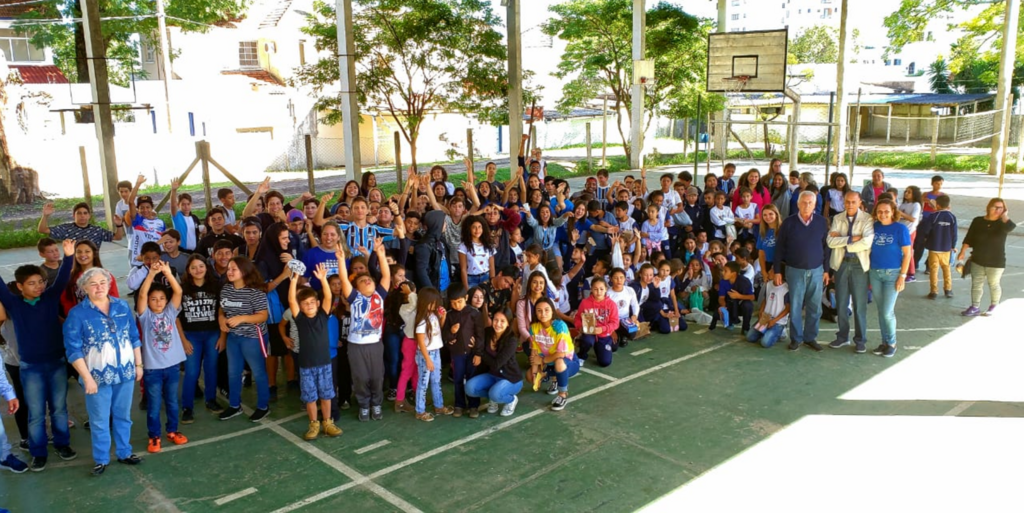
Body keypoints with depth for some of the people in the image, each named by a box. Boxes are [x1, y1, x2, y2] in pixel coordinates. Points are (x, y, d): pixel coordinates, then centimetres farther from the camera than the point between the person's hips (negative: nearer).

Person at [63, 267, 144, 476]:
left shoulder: (122, 306, 1)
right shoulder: (77, 314, -9)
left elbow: (134, 338, 8)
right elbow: (73, 350, -10)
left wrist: (138, 365, 7)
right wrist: (87, 378, -15)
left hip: (125, 372, 3)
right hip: (98, 376, -3)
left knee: (123, 416, 16)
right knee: (100, 421, 8)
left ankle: (124, 453, 30)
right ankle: (101, 459, 23)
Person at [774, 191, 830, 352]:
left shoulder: (822, 222, 1)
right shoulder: (788, 223, -4)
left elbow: (826, 247, 7)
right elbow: (779, 248, 0)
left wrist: (826, 270, 6)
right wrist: (778, 271, -2)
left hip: (816, 271, 2)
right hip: (795, 271, -2)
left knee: (814, 307, 7)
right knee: (795, 306, 3)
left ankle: (810, 337, 20)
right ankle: (795, 338, 14)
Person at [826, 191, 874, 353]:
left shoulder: (867, 219, -5)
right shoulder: (837, 218, 6)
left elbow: (867, 242, -19)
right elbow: (831, 241, -6)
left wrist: (842, 241, -11)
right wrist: (851, 239, -16)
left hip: (859, 264, -3)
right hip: (841, 263, 3)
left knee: (860, 304, 3)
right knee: (841, 303, 10)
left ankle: (860, 340, 15)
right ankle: (843, 337, 23)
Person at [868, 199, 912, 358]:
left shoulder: (900, 228, -7)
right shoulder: (874, 227, 3)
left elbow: (907, 253, -6)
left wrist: (902, 276, -10)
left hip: (892, 273, -4)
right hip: (875, 273, 4)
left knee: (887, 312, -4)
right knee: (881, 310, 10)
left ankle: (892, 343, 14)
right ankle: (885, 342, 22)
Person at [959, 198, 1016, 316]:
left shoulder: (1002, 223, -6)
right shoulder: (978, 221, -1)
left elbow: (1010, 227, -32)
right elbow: (969, 239, 2)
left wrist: (1004, 217, -20)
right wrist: (963, 251, -3)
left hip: (996, 262, -2)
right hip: (977, 260, 2)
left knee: (993, 284, 9)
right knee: (976, 284, 5)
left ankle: (994, 306, 25)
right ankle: (975, 307, 13)